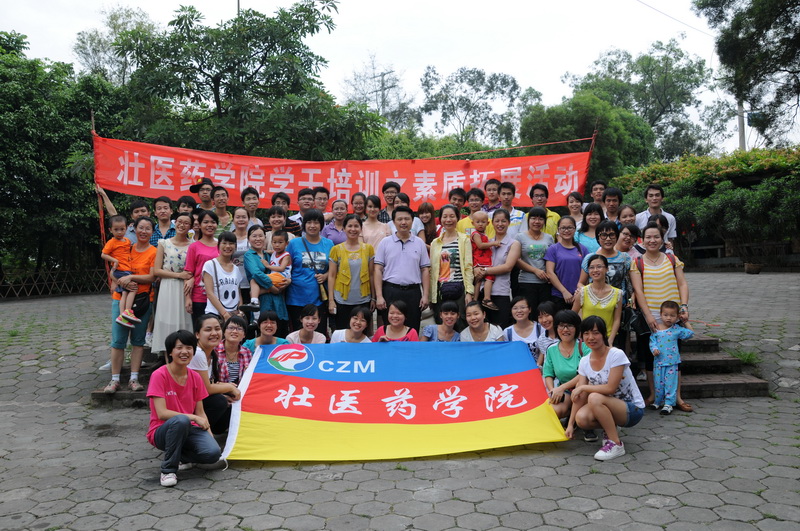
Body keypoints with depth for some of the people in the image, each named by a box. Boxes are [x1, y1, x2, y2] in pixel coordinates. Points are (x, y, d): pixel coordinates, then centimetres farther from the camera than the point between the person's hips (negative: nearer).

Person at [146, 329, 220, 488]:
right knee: (181, 420, -39)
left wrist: (210, 435, -8)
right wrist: (193, 418, -20)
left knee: (213, 453, -25)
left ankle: (178, 454, 7)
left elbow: (200, 413, 6)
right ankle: (168, 469, -17)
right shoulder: (159, 375, -12)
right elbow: (162, 413, -19)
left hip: (189, 430, 4)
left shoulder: (195, 377, 3)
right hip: (162, 431, -4)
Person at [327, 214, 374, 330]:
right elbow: (331, 276, 0)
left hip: (363, 300, 1)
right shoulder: (336, 249, 1)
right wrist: (331, 300, -4)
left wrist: (373, 297, 7)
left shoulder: (368, 248, 5)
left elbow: (371, 274, 8)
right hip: (342, 301, -1)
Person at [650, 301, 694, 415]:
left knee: (670, 383, -1)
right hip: (658, 361, 1)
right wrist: (654, 349, -17)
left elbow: (690, 333, 10)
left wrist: (685, 322, 6)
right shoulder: (656, 328, 0)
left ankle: (668, 404, 7)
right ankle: (658, 401, 25)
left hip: (672, 362, -1)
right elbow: (652, 341, 1)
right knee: (658, 383, 9)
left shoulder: (677, 329, 0)